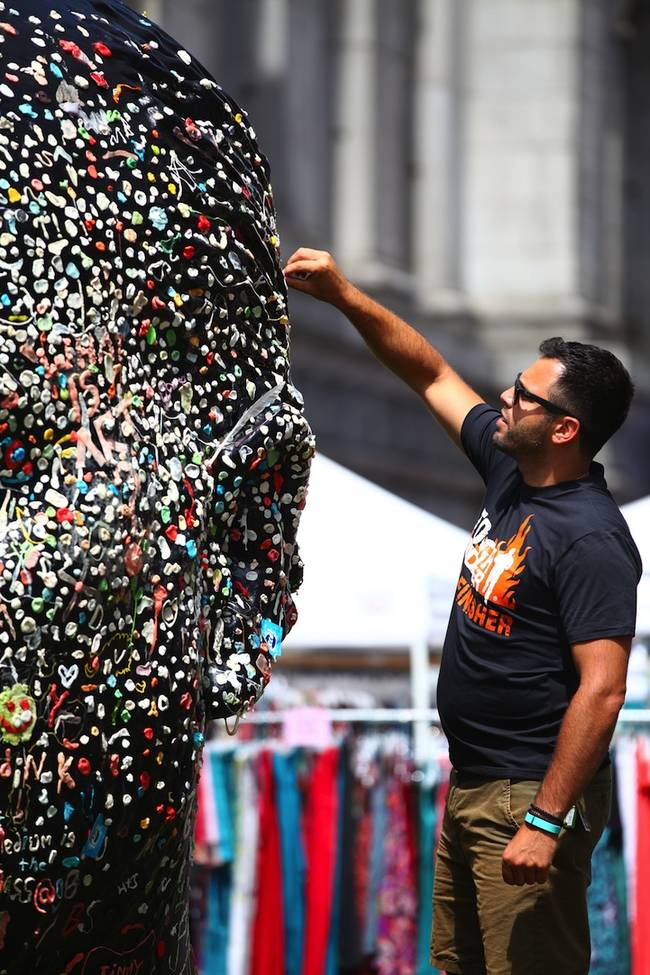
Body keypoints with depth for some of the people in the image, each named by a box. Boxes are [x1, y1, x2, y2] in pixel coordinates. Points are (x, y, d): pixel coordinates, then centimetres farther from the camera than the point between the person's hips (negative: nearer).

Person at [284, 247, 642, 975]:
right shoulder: (509, 471, 4)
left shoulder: (590, 540, -22)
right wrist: (344, 297, 9)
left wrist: (547, 822, -27)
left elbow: (602, 690, -25)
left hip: (529, 797, -10)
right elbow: (433, 377, 16)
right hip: (470, 781, 10)